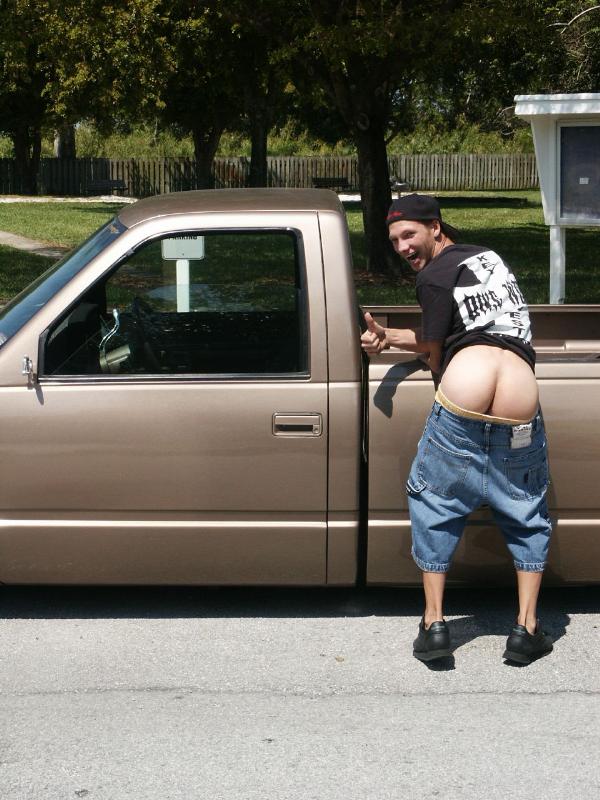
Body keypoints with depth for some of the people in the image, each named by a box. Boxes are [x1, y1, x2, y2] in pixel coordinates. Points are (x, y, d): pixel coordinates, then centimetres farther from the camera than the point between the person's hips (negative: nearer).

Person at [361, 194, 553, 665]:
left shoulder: (434, 276, 5)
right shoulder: (487, 256, 27)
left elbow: (435, 355, 12)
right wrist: (389, 337, 23)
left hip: (459, 414, -5)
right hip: (520, 417, 5)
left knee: (433, 507, 17)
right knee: (528, 518, 22)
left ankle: (434, 624, 17)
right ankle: (527, 629, 16)